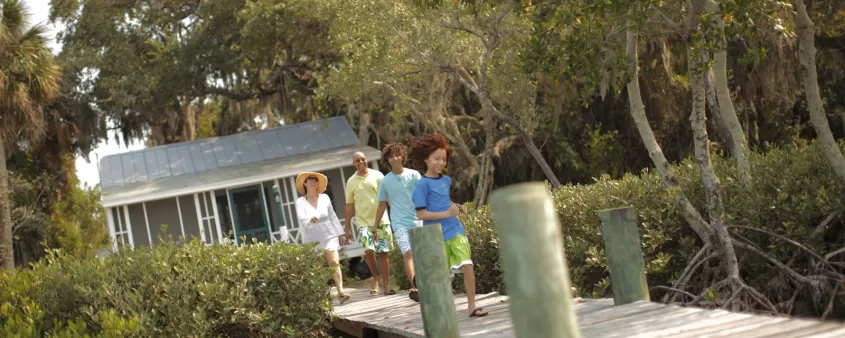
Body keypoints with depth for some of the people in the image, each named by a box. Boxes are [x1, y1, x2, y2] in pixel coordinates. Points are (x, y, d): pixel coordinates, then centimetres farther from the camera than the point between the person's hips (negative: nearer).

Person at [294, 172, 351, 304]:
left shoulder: (324, 198, 6)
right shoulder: (300, 201, -1)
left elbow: (333, 216, 12)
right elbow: (301, 217, -18)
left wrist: (340, 233, 11)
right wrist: (310, 219, -40)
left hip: (329, 236, 1)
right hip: (312, 239, -1)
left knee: (334, 263, -13)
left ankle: (340, 291, -19)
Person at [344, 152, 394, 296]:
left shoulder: (377, 176, 3)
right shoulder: (351, 182, 8)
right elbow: (349, 205, 13)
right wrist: (347, 227, 12)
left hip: (381, 220, 0)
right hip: (364, 221, 0)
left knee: (383, 252, 0)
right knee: (369, 250, -17)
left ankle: (386, 286, 9)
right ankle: (375, 279, 5)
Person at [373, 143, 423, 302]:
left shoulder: (413, 175, 4)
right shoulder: (385, 181, 7)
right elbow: (382, 205, 14)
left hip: (417, 221, 1)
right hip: (399, 223, -1)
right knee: (407, 253, -17)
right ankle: (415, 287, -24)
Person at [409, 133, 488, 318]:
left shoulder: (446, 180, 9)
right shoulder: (422, 185, -10)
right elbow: (421, 214, -15)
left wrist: (457, 206, 9)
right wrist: (446, 213, -21)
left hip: (455, 231, 4)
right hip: (437, 236, -4)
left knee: (467, 265, -13)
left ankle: (472, 306, -6)